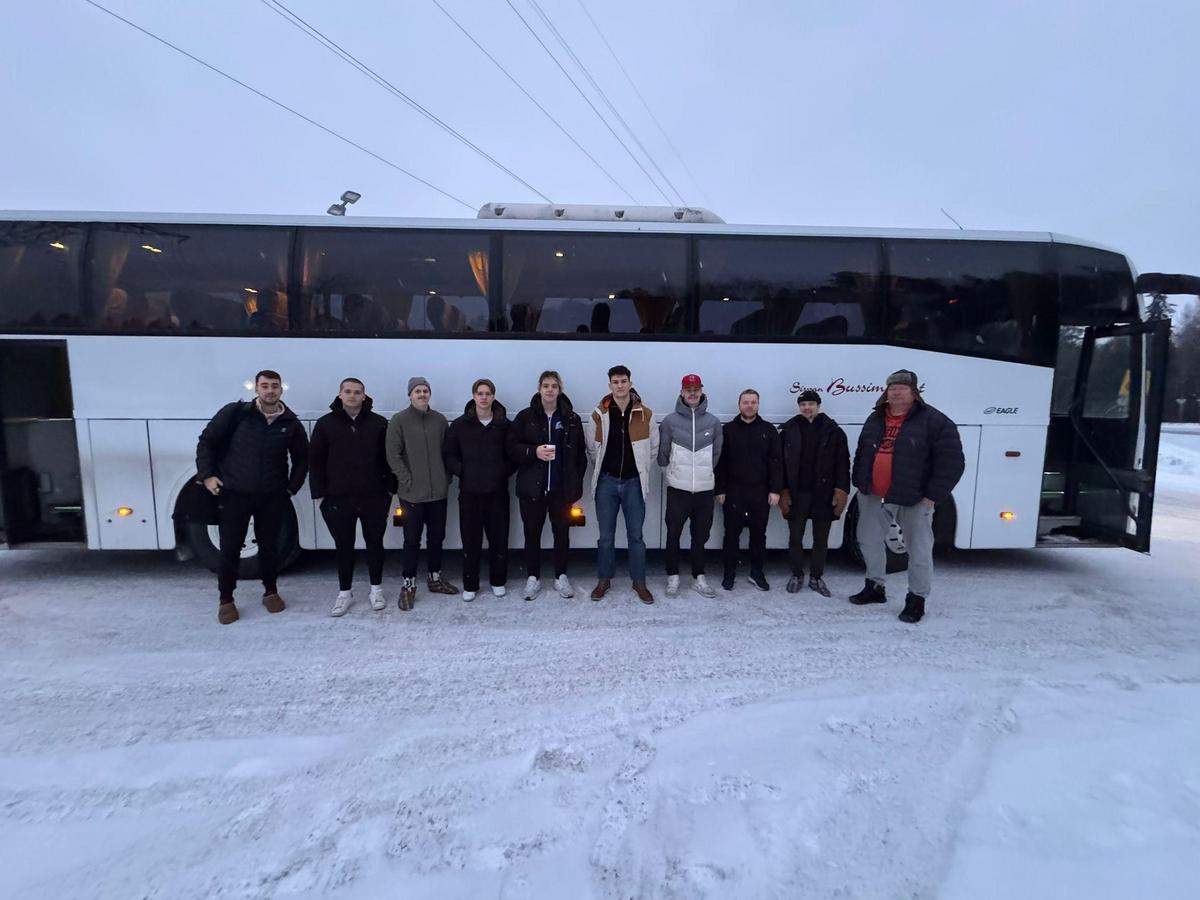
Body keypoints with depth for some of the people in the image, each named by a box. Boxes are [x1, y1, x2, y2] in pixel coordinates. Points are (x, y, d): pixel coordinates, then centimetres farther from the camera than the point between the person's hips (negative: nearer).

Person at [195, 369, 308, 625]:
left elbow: (302, 458, 12)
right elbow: (206, 441, 2)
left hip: (273, 497, 1)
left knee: (269, 546, 11)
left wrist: (292, 487, 6)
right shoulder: (235, 413, -6)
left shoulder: (291, 423, 1)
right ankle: (226, 599, 22)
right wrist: (207, 475, -4)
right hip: (234, 493, -1)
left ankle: (271, 592, 29)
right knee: (230, 548, 5)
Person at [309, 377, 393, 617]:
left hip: (374, 497, 0)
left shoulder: (379, 423, 0)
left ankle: (376, 589, 25)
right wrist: (320, 494, -1)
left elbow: (389, 458, 3)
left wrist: (389, 488, -1)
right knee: (343, 546, 11)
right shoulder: (325, 424, 2)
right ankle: (345, 592, 25)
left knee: (374, 543, 10)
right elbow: (315, 460, 3)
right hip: (337, 499, 1)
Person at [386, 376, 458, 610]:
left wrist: (445, 476, 2)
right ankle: (409, 584, 18)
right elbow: (393, 455, -8)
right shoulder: (399, 420, -5)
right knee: (412, 540, 4)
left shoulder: (440, 419, 5)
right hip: (412, 493, -4)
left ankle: (435, 578, 30)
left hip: (438, 492, 4)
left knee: (436, 537, 14)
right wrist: (408, 481, -11)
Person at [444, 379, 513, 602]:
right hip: (469, 491, 0)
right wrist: (462, 471, -7)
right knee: (470, 540, 6)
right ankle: (470, 585, 21)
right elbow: (449, 454, 5)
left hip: (497, 491, 0)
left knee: (499, 537, 7)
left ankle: (498, 581, 26)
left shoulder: (504, 424, 2)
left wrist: (504, 472, -6)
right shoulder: (460, 424, 2)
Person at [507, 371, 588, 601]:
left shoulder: (572, 418, 3)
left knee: (562, 532, 10)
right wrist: (534, 452, -18)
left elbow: (580, 454, 6)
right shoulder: (525, 417, -1)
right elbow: (512, 448, -1)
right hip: (532, 486, 0)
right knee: (532, 533, 8)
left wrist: (577, 484, 3)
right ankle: (533, 578, 25)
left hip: (562, 487, 1)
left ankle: (561, 577, 27)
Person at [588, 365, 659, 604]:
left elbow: (654, 447, 7)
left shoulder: (645, 413, -2)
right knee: (606, 536, 9)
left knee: (636, 536, 7)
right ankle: (604, 580, 24)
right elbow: (592, 449, 7)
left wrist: (640, 468, 9)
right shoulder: (599, 413, -3)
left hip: (633, 482, 0)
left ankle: (639, 582, 21)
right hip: (607, 481, 0)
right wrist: (602, 469, 9)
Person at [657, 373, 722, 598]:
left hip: (705, 489, 2)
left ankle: (698, 577, 25)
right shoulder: (670, 421, -3)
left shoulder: (714, 422, 3)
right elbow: (662, 453, 3)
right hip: (678, 488, -2)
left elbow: (716, 453, 11)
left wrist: (706, 471, 12)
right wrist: (672, 470, 9)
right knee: (673, 534, 5)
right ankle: (673, 577, 20)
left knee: (701, 535, 11)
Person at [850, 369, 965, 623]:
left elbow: (951, 462, -13)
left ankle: (917, 599, 20)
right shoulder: (875, 419, 8)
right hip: (874, 496, 5)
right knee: (869, 540, 14)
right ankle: (875, 588, 31)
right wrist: (860, 483, 11)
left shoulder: (934, 421, -11)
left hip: (913, 499, -5)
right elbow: (861, 453, 18)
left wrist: (933, 496, -15)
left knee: (919, 550, 4)